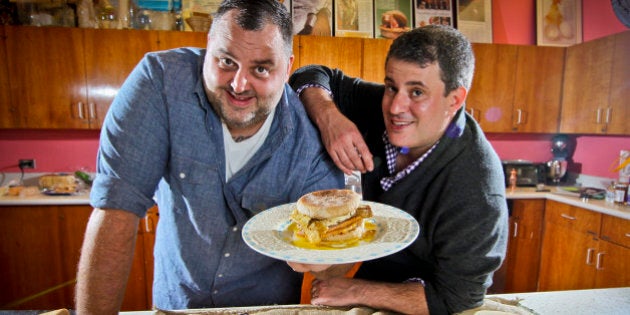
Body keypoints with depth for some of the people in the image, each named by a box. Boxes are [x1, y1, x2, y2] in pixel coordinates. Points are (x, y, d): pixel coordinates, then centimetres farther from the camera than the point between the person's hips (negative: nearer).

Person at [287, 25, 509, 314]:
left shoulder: (477, 191, -30)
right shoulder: (383, 109, -14)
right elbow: (313, 76, -5)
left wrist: (354, 291, -20)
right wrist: (328, 117, -26)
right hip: (371, 268, 5)